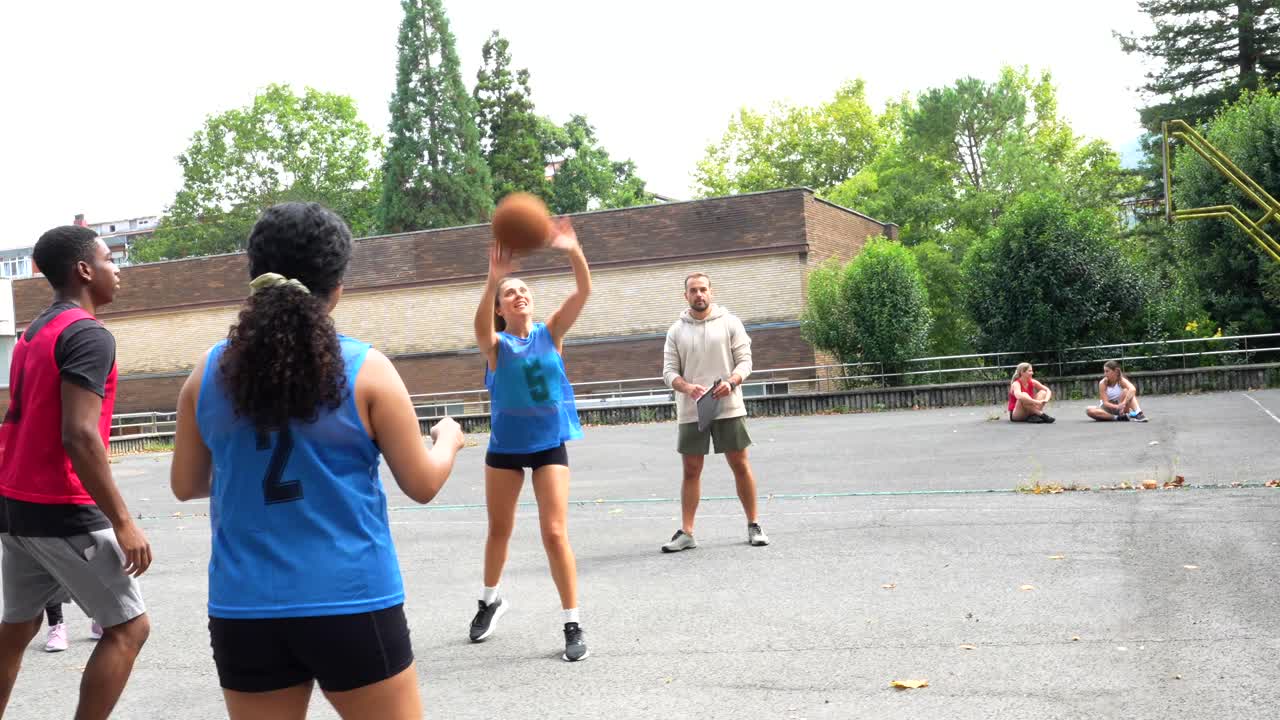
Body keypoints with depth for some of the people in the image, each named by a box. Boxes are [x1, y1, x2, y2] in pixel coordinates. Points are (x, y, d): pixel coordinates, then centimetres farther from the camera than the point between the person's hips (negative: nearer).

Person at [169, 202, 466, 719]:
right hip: (351, 604, -3)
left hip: (245, 609, 3)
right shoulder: (366, 370, -8)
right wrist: (448, 439, 18)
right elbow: (422, 485, -2)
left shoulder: (209, 373, 1)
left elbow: (185, 485, 12)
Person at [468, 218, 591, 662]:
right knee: (499, 530, 16)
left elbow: (583, 293, -19)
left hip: (549, 443, -1)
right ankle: (490, 599, 41)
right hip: (505, 445, 1)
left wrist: (574, 252, -36)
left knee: (555, 533, -7)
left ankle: (573, 624, 3)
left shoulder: (551, 332, -5)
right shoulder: (496, 344, -9)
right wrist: (493, 277, -49)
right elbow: (481, 325, -33)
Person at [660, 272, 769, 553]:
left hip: (728, 407, -1)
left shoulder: (730, 323, 3)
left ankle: (753, 526, 14)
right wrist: (687, 387, -17)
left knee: (741, 466, 3)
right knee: (691, 471, 4)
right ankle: (686, 532, 8)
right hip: (690, 412, 1)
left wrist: (731, 382, -20)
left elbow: (745, 360, 0)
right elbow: (669, 371, 4)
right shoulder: (676, 331, 7)